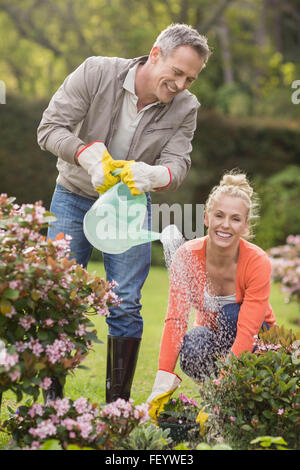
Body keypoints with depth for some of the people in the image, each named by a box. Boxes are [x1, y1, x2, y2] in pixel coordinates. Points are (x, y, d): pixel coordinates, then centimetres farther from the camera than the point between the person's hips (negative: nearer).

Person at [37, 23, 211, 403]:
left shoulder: (185, 108, -12)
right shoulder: (95, 73, -20)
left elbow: (177, 164, -18)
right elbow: (50, 128, -20)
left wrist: (154, 174, -43)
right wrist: (89, 155, -39)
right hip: (74, 199, -1)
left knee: (125, 306, -4)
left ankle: (118, 403, 6)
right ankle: (51, 395, 10)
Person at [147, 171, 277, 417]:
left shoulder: (258, 263, -24)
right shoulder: (187, 256, -18)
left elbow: (247, 331, -31)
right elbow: (175, 319, -25)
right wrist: (163, 385, -36)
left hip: (256, 345, -1)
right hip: (213, 340, 1)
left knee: (231, 313, -33)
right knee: (194, 343, -34)